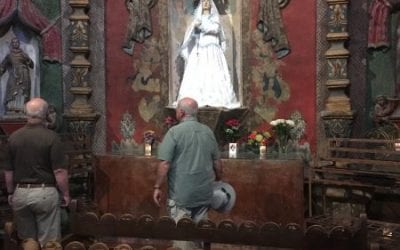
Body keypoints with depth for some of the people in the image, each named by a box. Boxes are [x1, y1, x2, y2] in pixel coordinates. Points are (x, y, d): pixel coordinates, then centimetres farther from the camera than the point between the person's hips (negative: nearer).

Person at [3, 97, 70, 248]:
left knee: (26, 240, 15)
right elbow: (59, 171, -13)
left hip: (20, 193, 4)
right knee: (48, 242, 5)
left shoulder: (13, 137, 1)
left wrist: (11, 193, 19)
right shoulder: (51, 137, -12)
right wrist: (65, 194, -2)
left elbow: (8, 171, 6)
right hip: (45, 193, -4)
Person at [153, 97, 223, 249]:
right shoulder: (208, 132, 6)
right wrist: (218, 182, 26)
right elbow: (217, 163, 12)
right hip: (204, 192, 5)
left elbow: (165, 164, -14)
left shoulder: (175, 132, -10)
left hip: (181, 193, -5)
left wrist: (157, 187, -6)